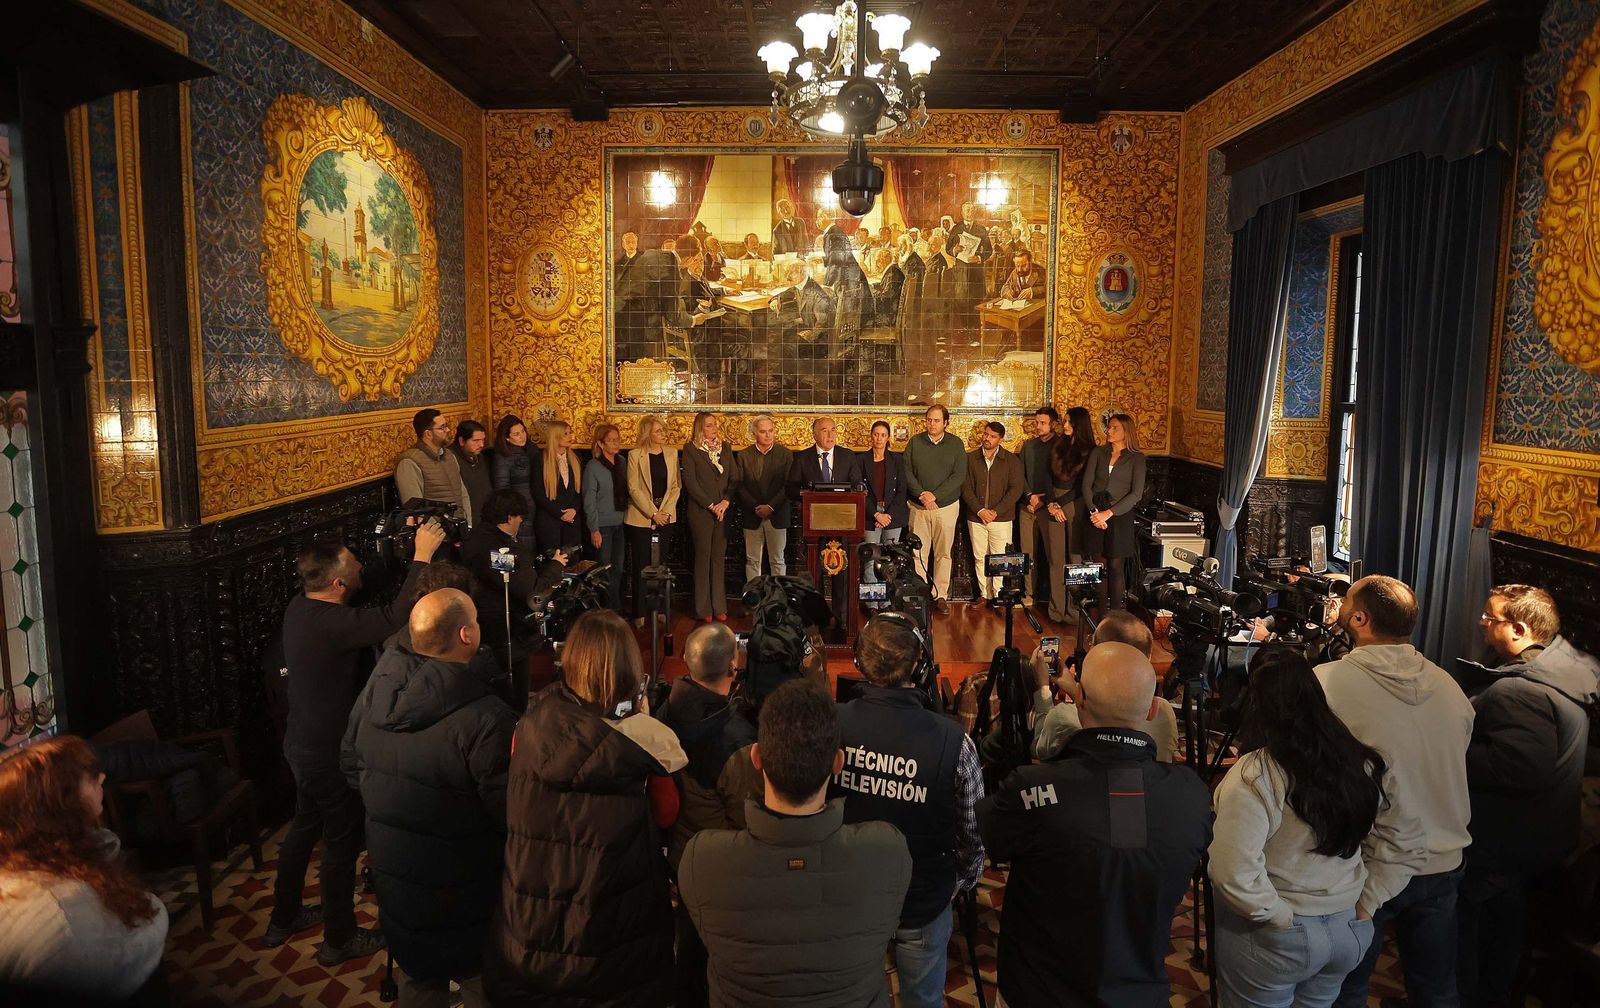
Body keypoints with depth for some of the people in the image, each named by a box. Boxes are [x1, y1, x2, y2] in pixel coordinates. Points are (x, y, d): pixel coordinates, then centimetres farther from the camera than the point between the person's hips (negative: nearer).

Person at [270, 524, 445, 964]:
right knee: (342, 843, 9)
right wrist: (421, 557, -33)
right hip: (328, 754, -9)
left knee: (303, 828, 26)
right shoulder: (331, 622, -32)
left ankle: (283, 919, 44)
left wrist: (407, 551, 1)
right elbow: (394, 618, -41)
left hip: (302, 743, 9)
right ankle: (339, 939, 25)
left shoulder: (299, 607, -2)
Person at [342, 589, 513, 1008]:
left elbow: (352, 766, 9)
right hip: (460, 894, -6)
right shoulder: (486, 719, -30)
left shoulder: (374, 693, -7)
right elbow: (511, 815, -25)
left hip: (392, 877, 6)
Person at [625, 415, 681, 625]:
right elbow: (634, 488, -9)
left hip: (665, 517, 3)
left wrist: (666, 511, -8)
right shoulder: (635, 455, -5)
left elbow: (676, 486, 5)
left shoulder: (672, 454, 6)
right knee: (641, 566, 2)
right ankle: (639, 613, 8)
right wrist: (652, 513, -14)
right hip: (640, 518, -3)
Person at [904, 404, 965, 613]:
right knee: (918, 553, -2)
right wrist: (921, 494, -14)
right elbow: (907, 471, -1)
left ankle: (941, 596, 11)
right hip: (919, 507, 0)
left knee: (943, 553, 4)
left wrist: (935, 495, -14)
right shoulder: (915, 442, 4)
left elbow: (959, 475, -5)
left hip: (947, 506, 0)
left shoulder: (956, 444, 2)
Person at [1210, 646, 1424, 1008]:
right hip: (1348, 931, 6)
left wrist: (1282, 917, -15)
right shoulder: (1362, 761, -5)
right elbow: (1408, 845, 5)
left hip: (1270, 939, -5)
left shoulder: (1254, 775, -24)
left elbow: (1233, 873, -29)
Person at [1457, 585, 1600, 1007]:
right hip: (1544, 839, 10)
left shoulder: (1518, 691, -30)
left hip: (1496, 843, -9)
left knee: (1461, 924, 9)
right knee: (1505, 924, 25)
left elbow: (1518, 771, -36)